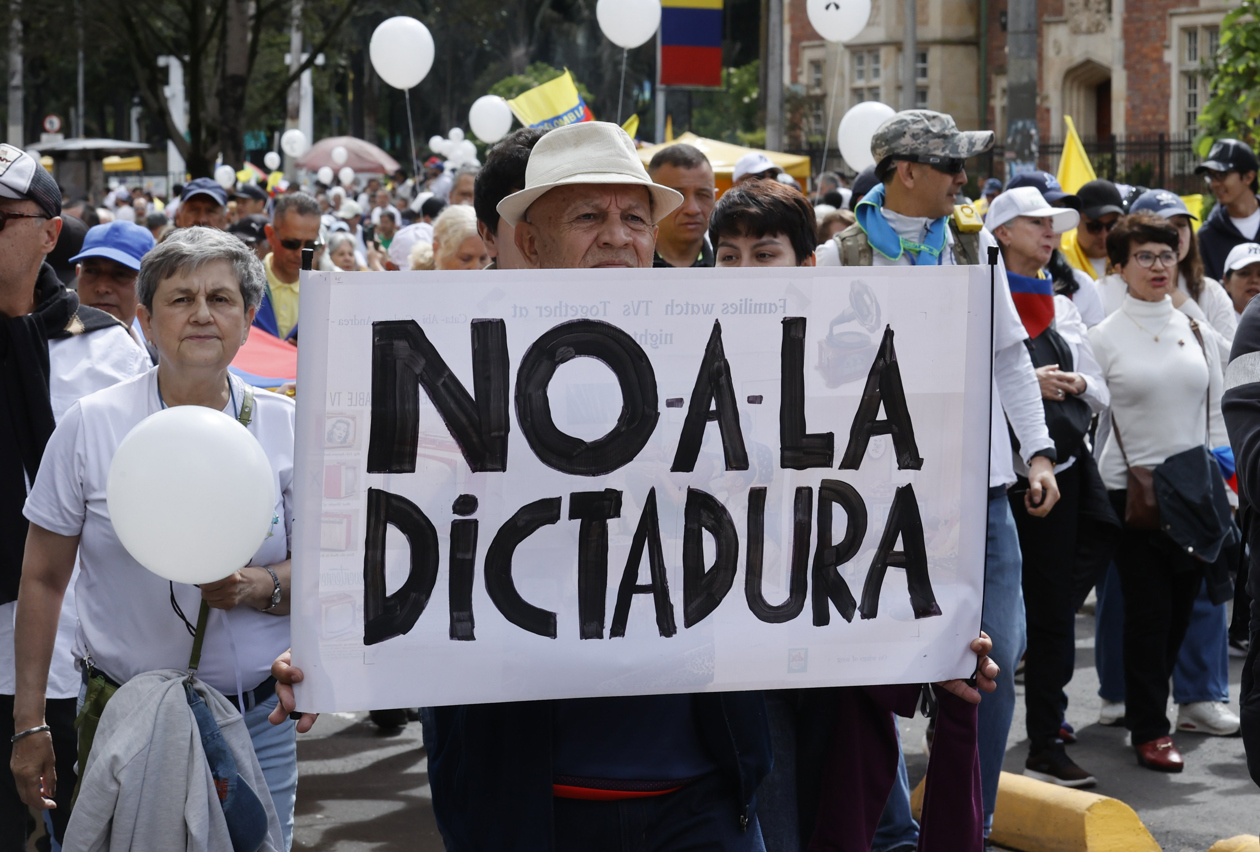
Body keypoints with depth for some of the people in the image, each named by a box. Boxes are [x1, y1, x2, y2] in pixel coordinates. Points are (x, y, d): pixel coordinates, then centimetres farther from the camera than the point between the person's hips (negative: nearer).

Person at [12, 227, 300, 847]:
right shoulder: (89, 425, -3)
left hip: (258, 716, 1)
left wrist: (257, 586, -19)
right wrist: (29, 725, 0)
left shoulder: (286, 426, 1)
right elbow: (42, 582, 2)